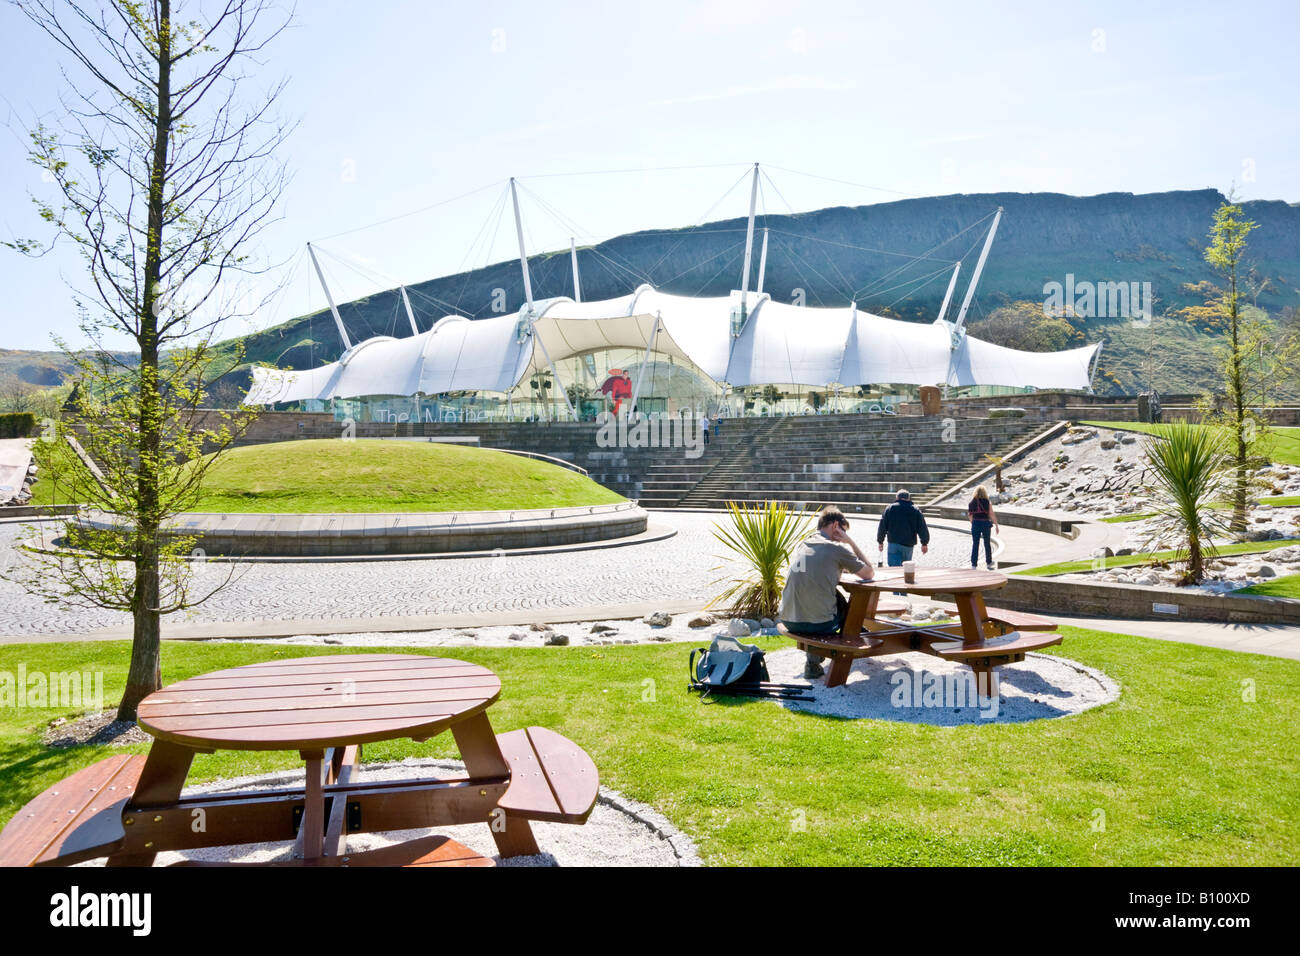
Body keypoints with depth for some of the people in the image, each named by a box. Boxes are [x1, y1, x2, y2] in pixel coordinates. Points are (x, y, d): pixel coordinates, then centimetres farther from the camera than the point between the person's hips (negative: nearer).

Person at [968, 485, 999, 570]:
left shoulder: (972, 502, -1)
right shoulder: (988, 502, -8)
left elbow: (970, 515, 4)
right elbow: (992, 515, -8)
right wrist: (996, 525, -1)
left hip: (975, 524, 1)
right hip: (985, 523, -1)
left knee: (975, 545, 4)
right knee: (987, 544, 15)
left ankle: (974, 564, -1)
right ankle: (988, 563, 28)